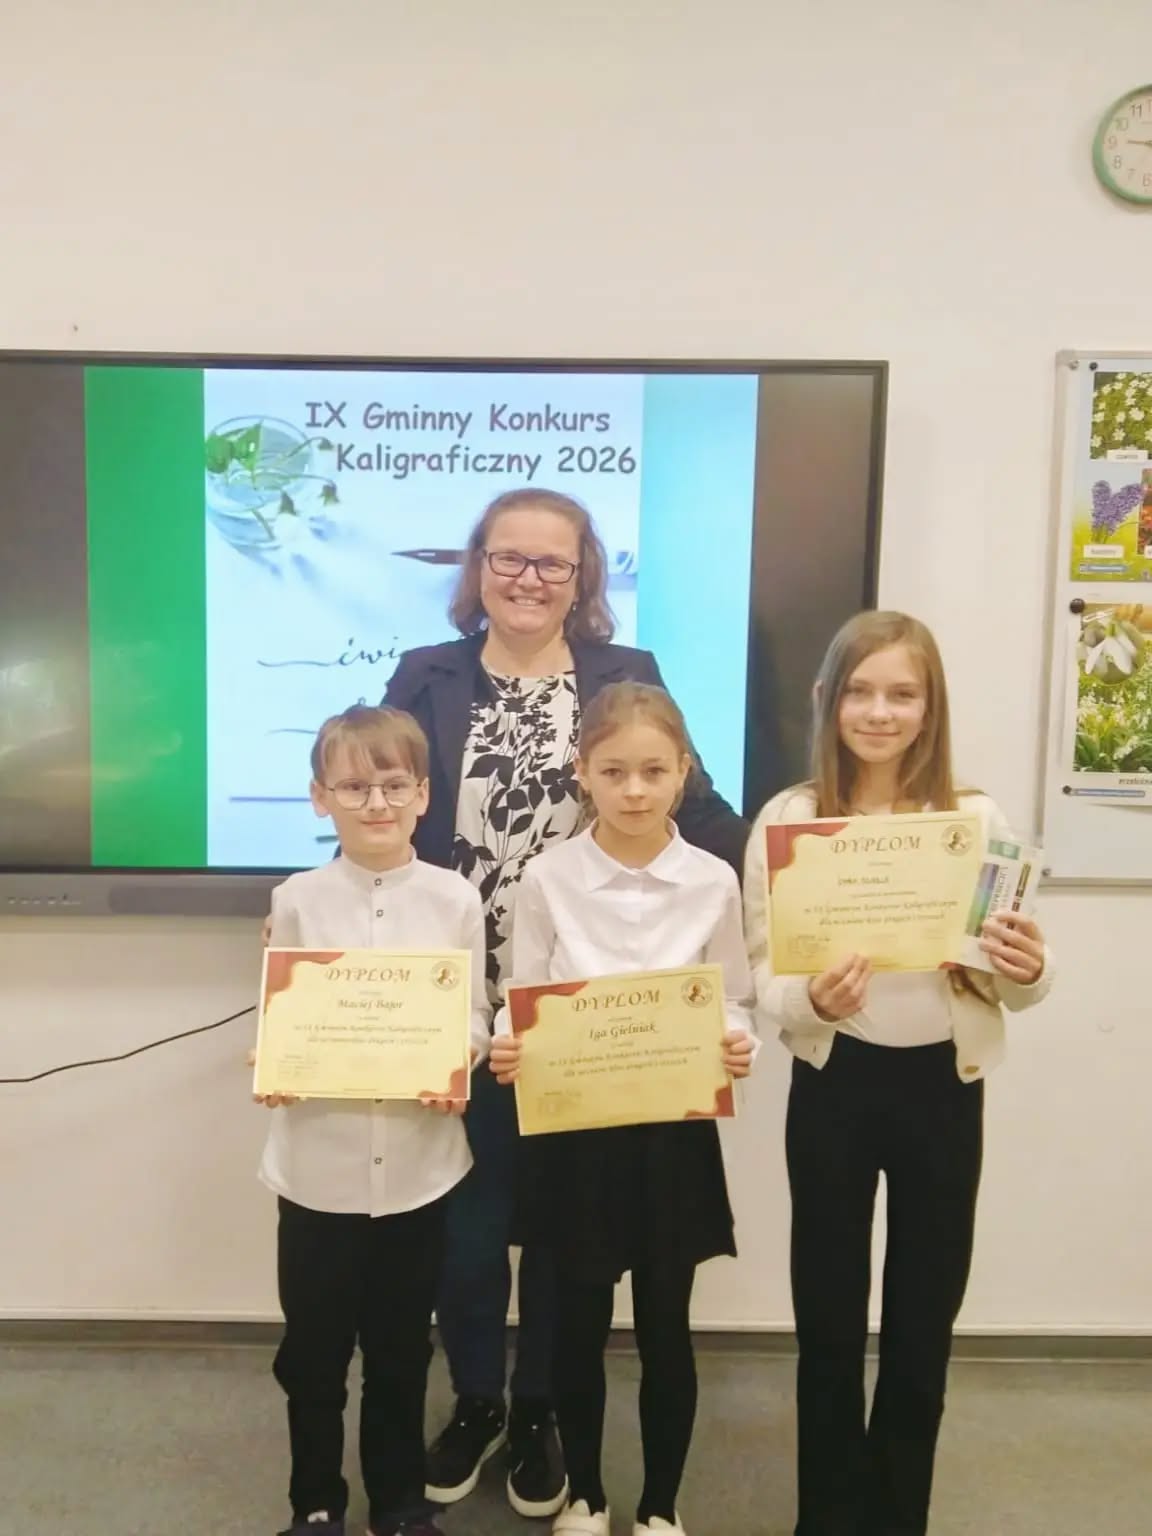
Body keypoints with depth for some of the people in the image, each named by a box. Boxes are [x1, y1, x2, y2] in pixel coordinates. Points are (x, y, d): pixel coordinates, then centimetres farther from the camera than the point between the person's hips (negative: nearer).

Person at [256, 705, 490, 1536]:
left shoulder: (456, 898, -5)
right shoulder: (297, 900, -5)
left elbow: (474, 1013, 0)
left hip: (419, 1158, 0)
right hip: (319, 1158, 0)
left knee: (402, 1346, 18)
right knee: (314, 1349, 15)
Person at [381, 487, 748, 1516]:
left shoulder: (628, 677, 1)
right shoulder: (426, 679, 3)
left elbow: (692, 806, -1)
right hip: (457, 1005, 1)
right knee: (466, 1212, 12)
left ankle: (541, 1410, 37)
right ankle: (475, 1400, 38)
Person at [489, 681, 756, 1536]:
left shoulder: (713, 882, -5)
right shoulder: (548, 880, -7)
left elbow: (735, 1002, 2)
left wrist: (738, 1046, -19)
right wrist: (506, 1051, -23)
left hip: (675, 1131, 1)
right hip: (574, 1131, 0)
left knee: (665, 1329, 14)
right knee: (580, 1324, 15)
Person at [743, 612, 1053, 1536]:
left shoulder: (975, 818, -1)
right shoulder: (788, 819, -7)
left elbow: (1011, 986, 3)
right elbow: (763, 980, -7)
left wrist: (1029, 971, -19)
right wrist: (814, 1000, -27)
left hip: (944, 1084, 2)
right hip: (836, 1086, -1)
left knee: (925, 1321, 15)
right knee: (831, 1322, 11)